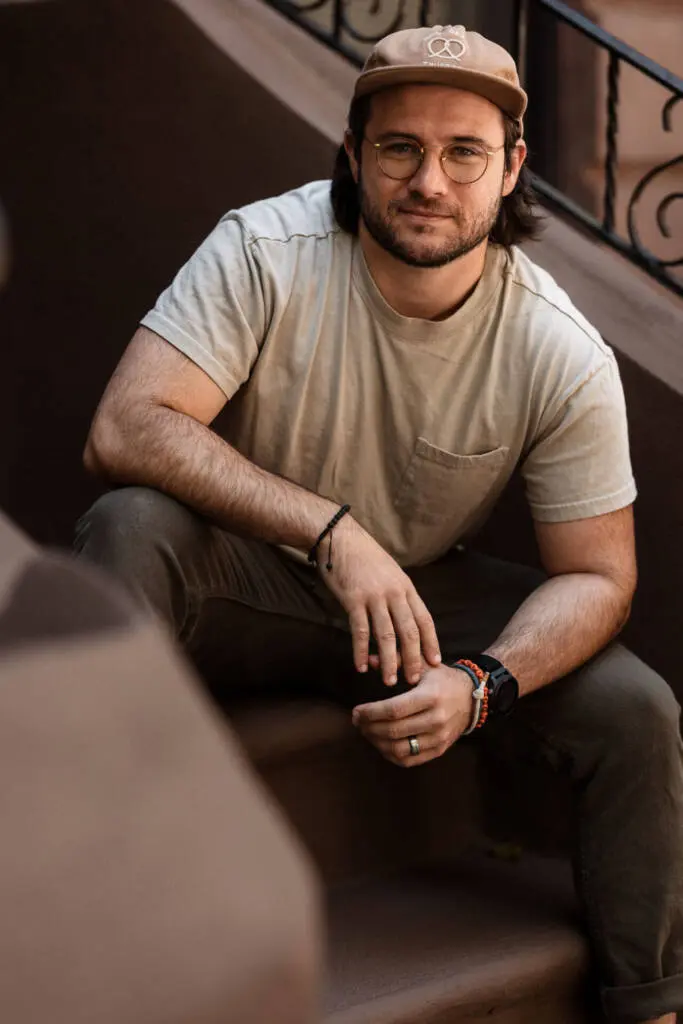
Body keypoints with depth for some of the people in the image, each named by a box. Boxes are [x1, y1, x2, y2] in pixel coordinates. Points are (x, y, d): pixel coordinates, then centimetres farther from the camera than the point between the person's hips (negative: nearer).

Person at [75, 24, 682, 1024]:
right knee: (127, 528, -34)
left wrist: (478, 683, -31)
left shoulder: (566, 360, -16)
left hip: (423, 592, 2)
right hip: (243, 582, -2)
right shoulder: (264, 253, -22)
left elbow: (595, 575, -10)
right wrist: (332, 530, -40)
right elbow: (126, 427, -30)